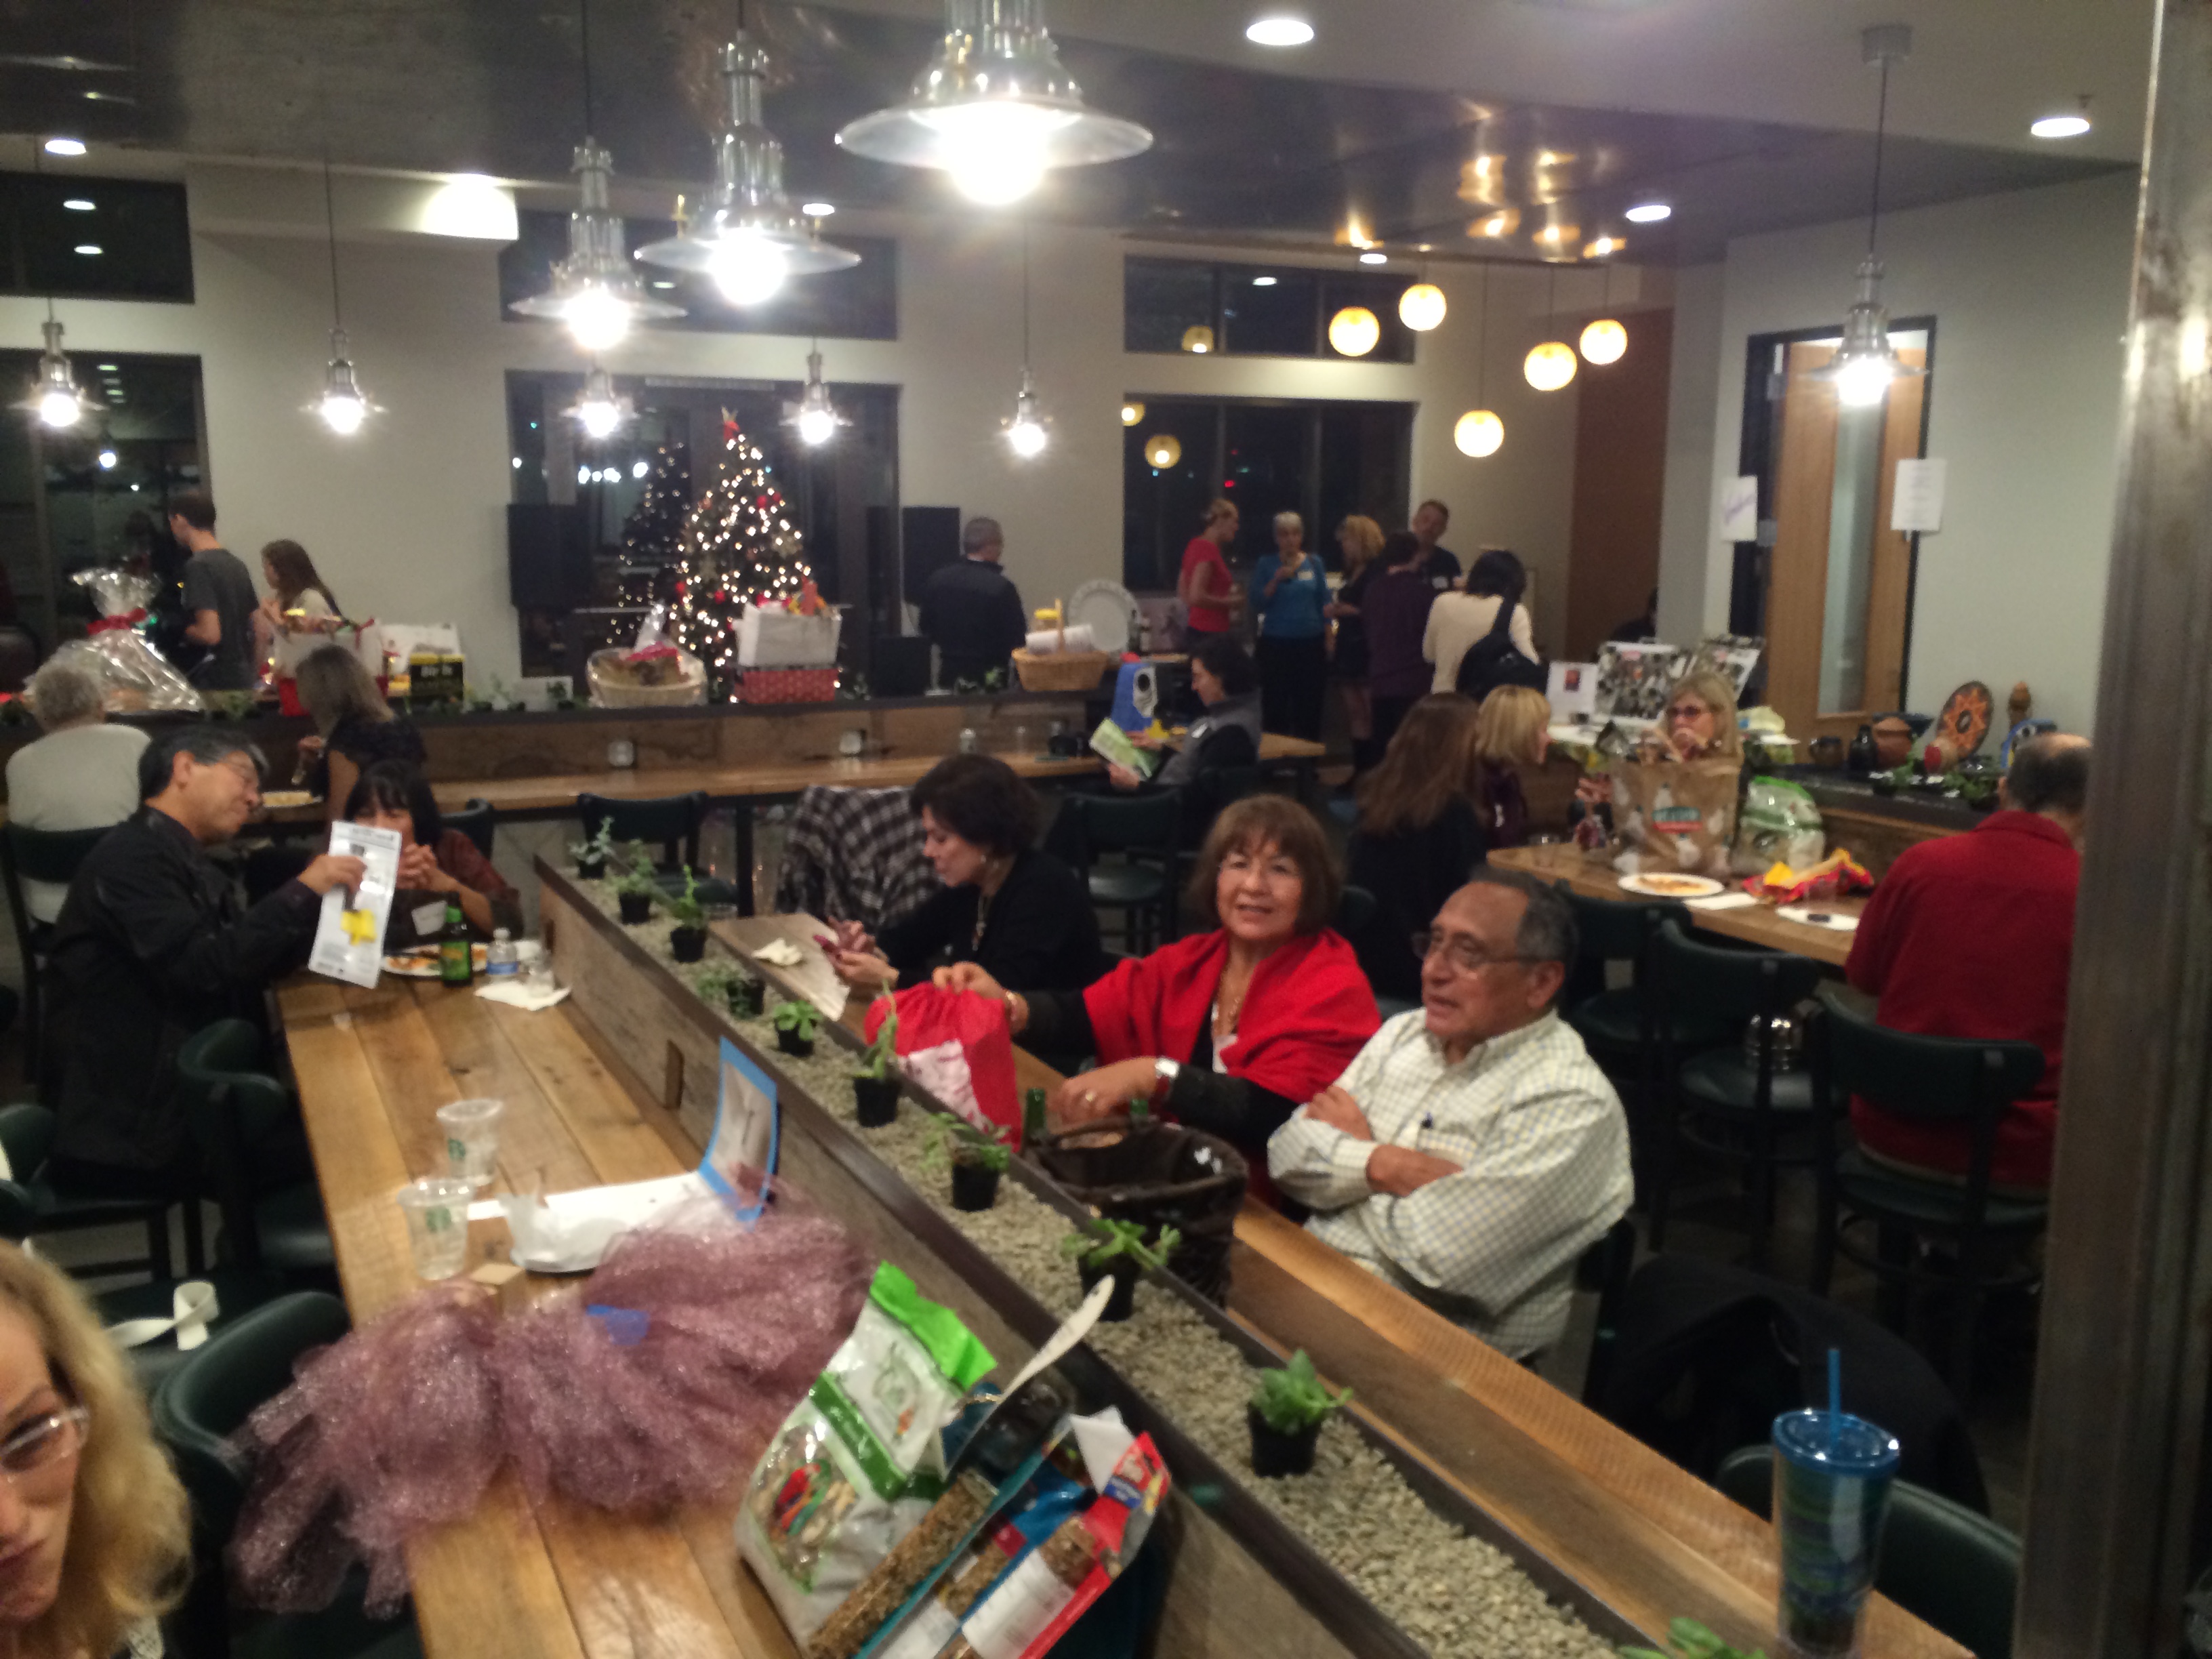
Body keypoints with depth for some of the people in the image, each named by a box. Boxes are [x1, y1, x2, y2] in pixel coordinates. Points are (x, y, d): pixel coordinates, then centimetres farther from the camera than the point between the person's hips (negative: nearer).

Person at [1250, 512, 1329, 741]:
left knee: (1310, 704, 2)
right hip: (1276, 643, -2)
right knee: (1276, 705, -3)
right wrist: (1277, 579, -18)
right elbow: (1258, 604, -6)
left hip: (1310, 642, 2)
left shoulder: (1314, 563, 7)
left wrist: (1328, 638, 7)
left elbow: (1324, 603, 11)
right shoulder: (1266, 565, 2)